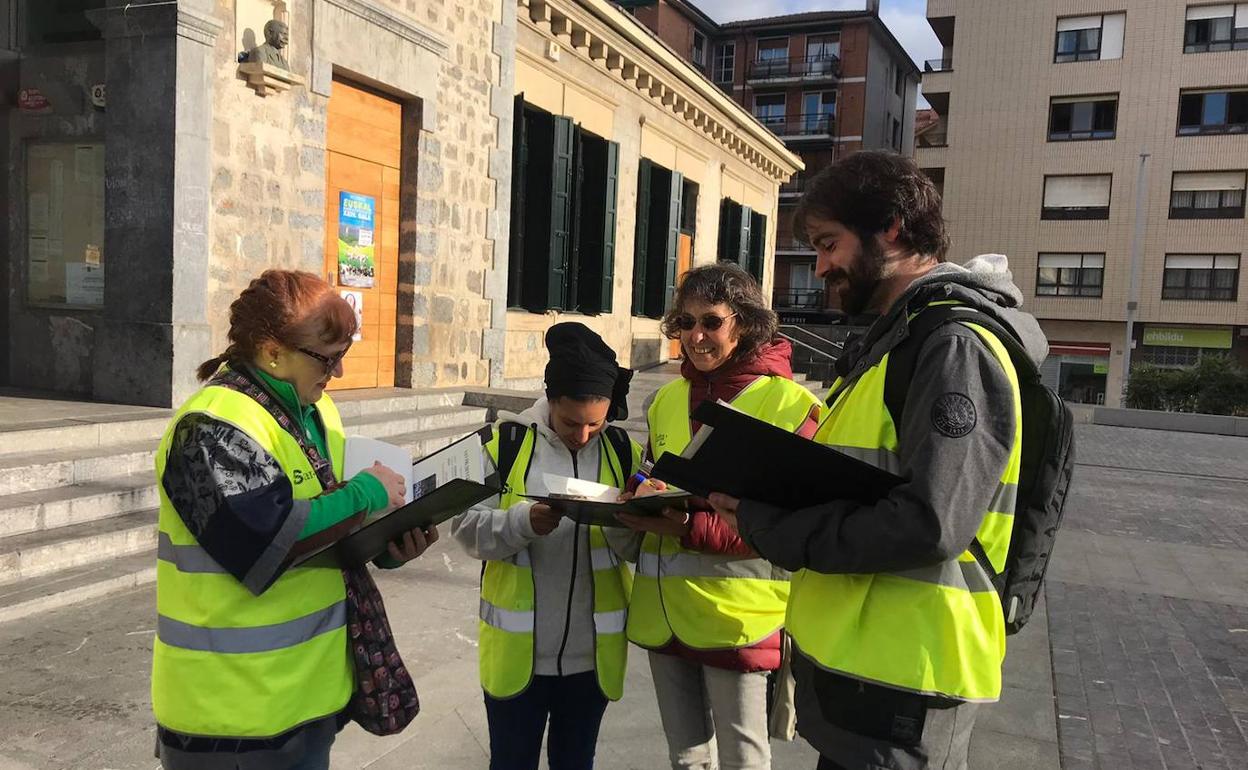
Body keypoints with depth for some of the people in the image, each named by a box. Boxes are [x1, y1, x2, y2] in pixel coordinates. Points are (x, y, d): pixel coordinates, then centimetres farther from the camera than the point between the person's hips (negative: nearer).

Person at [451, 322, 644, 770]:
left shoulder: (624, 451, 0)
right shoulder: (508, 442, -7)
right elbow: (468, 528, -9)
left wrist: (627, 525, -21)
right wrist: (522, 523, -27)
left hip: (593, 652, 2)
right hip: (517, 650, -2)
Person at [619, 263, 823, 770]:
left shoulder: (788, 403, -10)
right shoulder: (668, 398, 8)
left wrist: (690, 528, -25)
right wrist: (641, 502, -5)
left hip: (737, 614, -6)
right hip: (664, 609, 6)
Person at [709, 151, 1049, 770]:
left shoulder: (956, 346, -18)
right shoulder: (891, 340, 14)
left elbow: (928, 525, -27)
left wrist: (766, 526, -19)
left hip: (900, 683, -9)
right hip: (849, 660, 9)